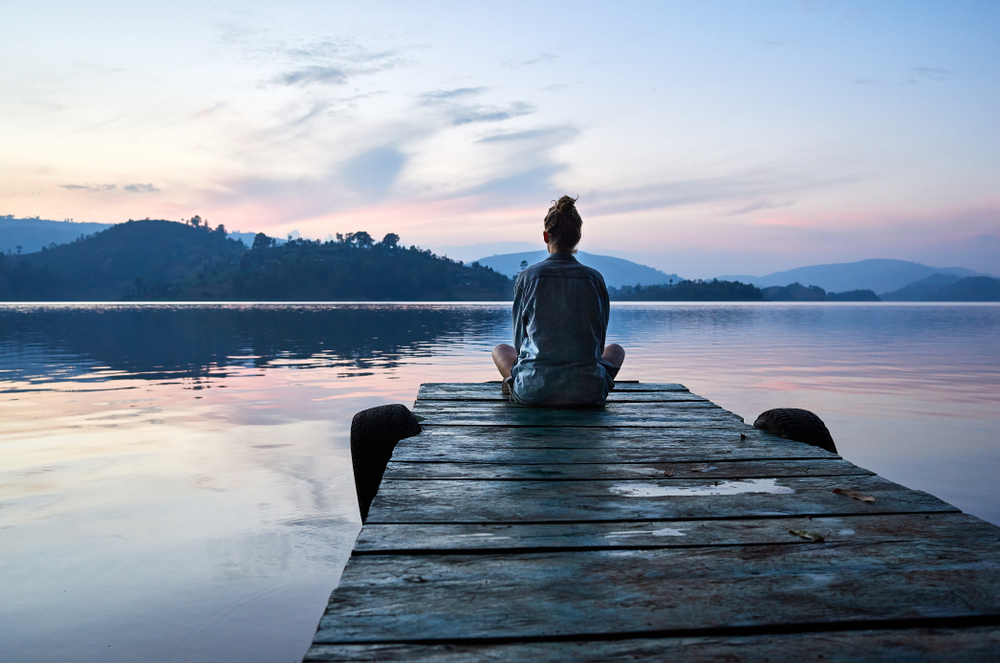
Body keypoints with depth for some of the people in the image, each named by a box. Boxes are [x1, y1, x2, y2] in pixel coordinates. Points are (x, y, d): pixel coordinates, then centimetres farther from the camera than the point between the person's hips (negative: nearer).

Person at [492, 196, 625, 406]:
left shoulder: (526, 277, -2)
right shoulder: (595, 278, 0)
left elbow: (520, 340, 6)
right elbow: (599, 341, 10)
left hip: (533, 392, 0)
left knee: (500, 349, 30)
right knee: (616, 349, 31)